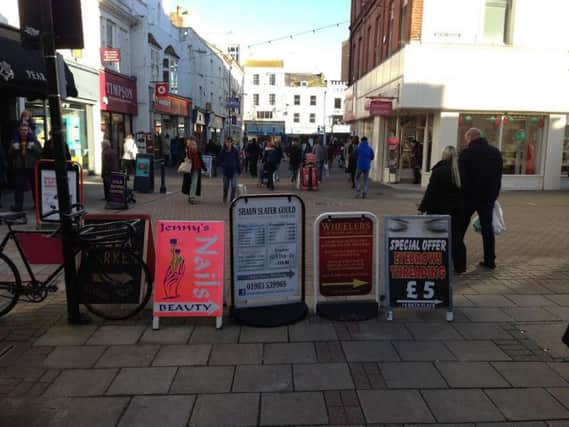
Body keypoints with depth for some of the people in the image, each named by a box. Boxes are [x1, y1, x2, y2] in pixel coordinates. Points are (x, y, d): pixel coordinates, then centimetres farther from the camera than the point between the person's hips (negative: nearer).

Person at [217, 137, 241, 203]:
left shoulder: (235, 151, -2)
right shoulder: (223, 151, 0)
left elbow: (237, 161, 2)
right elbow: (219, 161, 7)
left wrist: (239, 170, 1)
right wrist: (223, 165, -11)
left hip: (234, 171, -1)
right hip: (226, 171, 1)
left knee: (234, 186, -10)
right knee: (225, 186, 12)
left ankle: (232, 199, 1)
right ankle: (225, 198, 35)